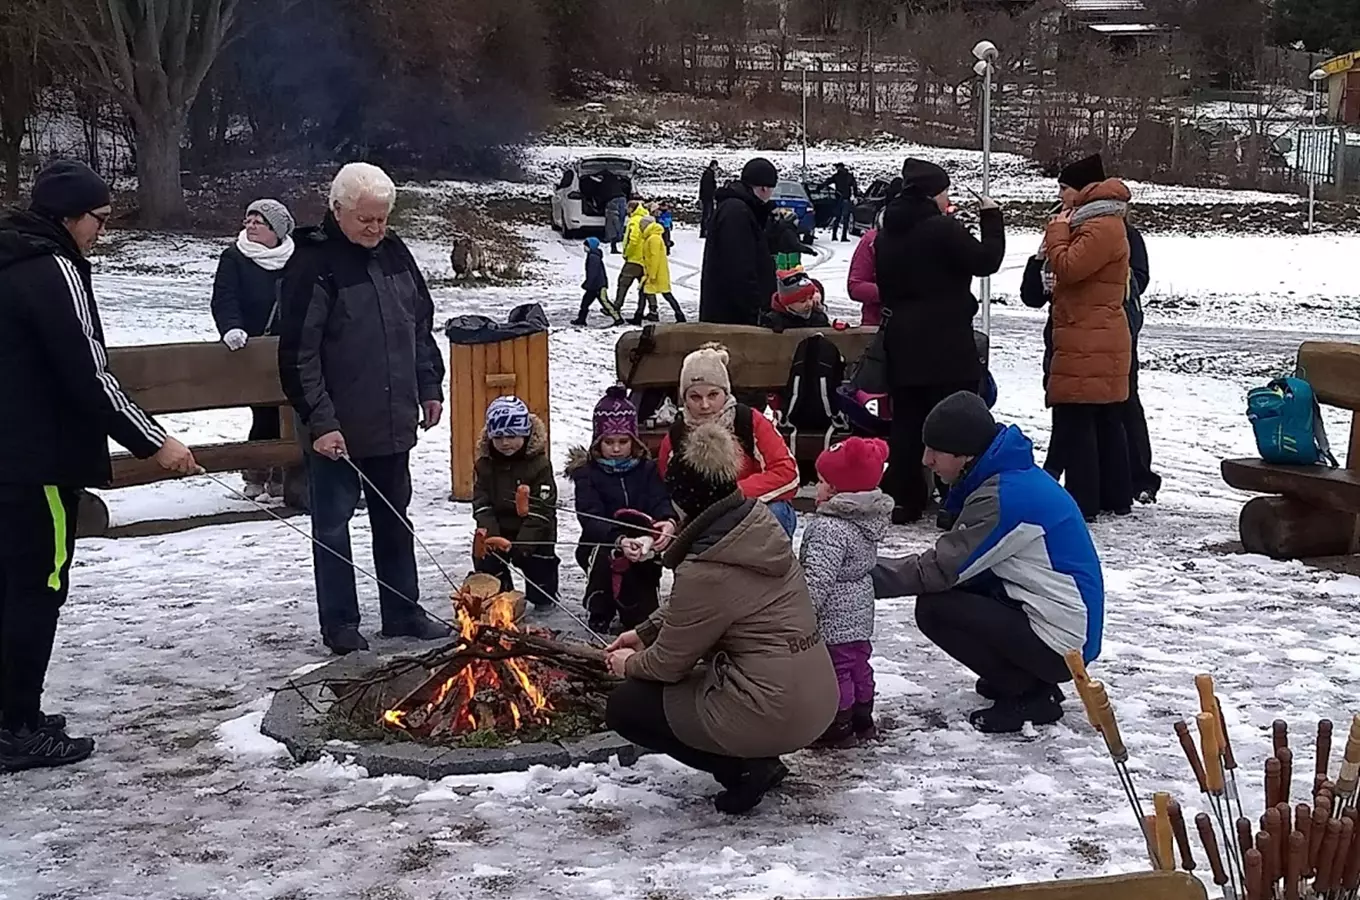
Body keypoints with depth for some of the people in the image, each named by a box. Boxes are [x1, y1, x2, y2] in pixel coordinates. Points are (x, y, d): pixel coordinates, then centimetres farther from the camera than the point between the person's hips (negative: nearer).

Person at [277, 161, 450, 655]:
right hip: (336, 429, -6)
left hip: (392, 422, 7)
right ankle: (339, 623, 16)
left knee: (394, 519, 16)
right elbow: (298, 354, -17)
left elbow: (422, 324, 18)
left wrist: (430, 387, 14)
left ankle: (403, 611, 27)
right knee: (333, 524, 5)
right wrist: (319, 421, -19)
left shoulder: (394, 253, 7)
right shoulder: (313, 264, -14)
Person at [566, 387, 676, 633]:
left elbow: (660, 502, -13)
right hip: (599, 546, -2)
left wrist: (669, 521, -40)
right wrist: (619, 540, -43)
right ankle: (600, 613, -12)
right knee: (607, 558, -37)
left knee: (645, 615, -15)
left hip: (641, 548, 2)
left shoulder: (646, 468, 3)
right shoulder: (586, 472, -7)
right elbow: (591, 519, -22)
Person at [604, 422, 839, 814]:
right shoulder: (760, 527, 4)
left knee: (625, 706, 9)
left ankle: (740, 769, 1)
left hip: (772, 715, -9)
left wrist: (631, 663, 15)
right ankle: (757, 759, 17)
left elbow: (669, 662, -5)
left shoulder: (704, 572, -20)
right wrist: (646, 632, 19)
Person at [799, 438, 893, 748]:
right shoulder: (870, 519, 4)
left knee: (834, 669, 1)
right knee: (858, 664, 20)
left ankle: (836, 726, 10)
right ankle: (861, 719, 32)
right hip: (860, 614, 10)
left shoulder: (828, 529, -26)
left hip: (834, 618, -10)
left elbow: (817, 578, -30)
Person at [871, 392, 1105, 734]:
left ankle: (1030, 696, -2)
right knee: (951, 592, 10)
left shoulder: (1003, 497, -23)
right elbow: (951, 562, 10)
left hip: (1060, 642, -10)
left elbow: (938, 571, -20)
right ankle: (1029, 680, 14)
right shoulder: (1012, 474, 7)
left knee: (934, 610, -13)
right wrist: (874, 569, 1)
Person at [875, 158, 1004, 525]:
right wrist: (991, 218, 3)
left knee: (907, 421, 10)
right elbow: (986, 260, -8)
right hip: (947, 345, -7)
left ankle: (907, 498, 13)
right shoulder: (943, 229, -15)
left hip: (902, 345, 7)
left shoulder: (886, 235, 10)